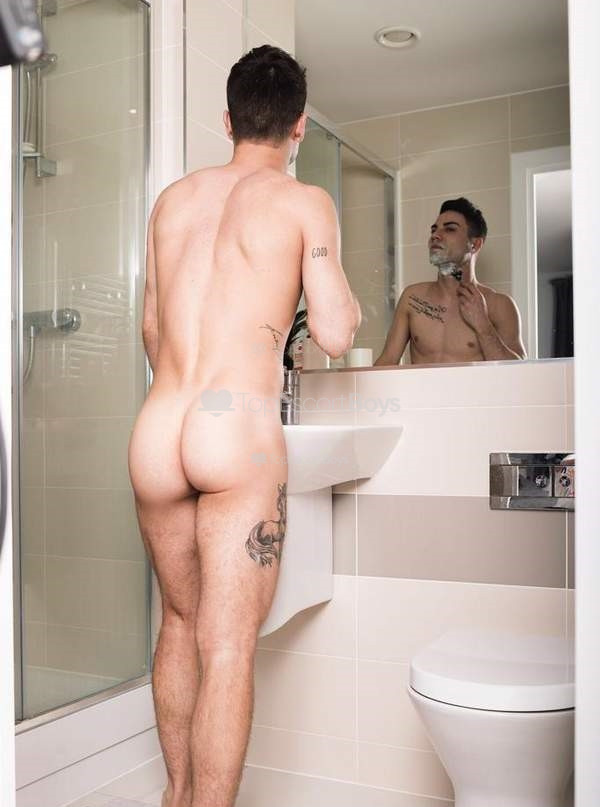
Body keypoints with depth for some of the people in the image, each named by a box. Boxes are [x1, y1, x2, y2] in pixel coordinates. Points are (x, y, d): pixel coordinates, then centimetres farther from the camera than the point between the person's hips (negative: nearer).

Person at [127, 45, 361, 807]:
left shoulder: (173, 198, 17)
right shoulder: (305, 202, 3)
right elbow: (334, 336, -5)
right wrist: (348, 301, 18)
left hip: (155, 430, 5)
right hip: (240, 432, -5)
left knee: (180, 622, 21)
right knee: (227, 649, 0)